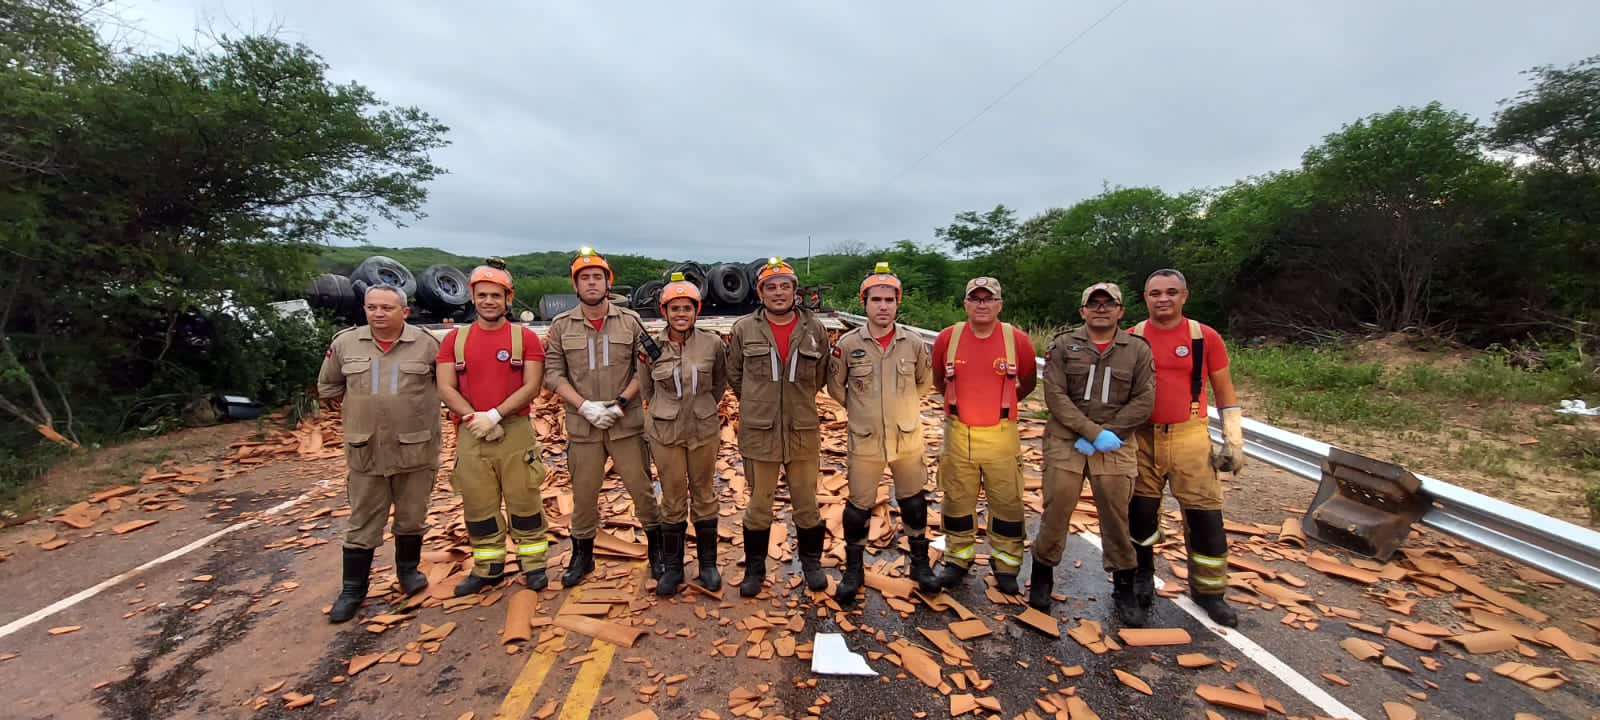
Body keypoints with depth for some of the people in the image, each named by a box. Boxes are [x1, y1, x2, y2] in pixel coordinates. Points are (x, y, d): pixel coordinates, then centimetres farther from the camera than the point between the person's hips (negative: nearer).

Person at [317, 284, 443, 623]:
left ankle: (408, 570, 34)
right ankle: (352, 589, 23)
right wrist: (359, 407, 8)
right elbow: (327, 386, 15)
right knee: (363, 523, 10)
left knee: (412, 517, 13)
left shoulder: (426, 344, -6)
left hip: (415, 449, -1)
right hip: (365, 451, 1)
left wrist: (417, 406, 2)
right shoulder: (345, 343, 1)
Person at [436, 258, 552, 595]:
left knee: (524, 501, 5)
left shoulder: (525, 337, -1)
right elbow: (445, 388, 2)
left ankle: (534, 565, 19)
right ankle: (487, 567, 28)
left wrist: (494, 415, -15)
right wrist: (474, 418, -11)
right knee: (478, 505, 12)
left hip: (516, 431, -3)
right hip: (470, 435, 3)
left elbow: (531, 387, -8)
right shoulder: (454, 339, 8)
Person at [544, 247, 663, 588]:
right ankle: (582, 555, 31)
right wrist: (585, 406, -12)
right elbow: (553, 374, 0)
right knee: (583, 493, 12)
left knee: (641, 487, 6)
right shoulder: (561, 325, 2)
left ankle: (656, 547, 26)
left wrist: (621, 402, -12)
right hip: (582, 425, 1)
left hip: (626, 423, -1)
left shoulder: (630, 321, 0)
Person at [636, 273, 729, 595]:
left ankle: (708, 564, 27)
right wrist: (669, 411, 10)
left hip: (704, 431, 0)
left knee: (704, 496, 12)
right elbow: (646, 390, 8)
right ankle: (673, 567, 25)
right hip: (665, 432, 0)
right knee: (673, 500, 9)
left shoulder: (713, 343, -7)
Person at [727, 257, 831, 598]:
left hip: (803, 430, 1)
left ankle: (811, 561, 34)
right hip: (758, 431, -1)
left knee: (806, 501, 13)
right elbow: (734, 376, 8)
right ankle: (755, 566, 29)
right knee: (759, 502, 12)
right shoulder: (743, 329, -3)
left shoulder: (815, 330, 0)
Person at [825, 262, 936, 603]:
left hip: (907, 438, 2)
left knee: (913, 501, 14)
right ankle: (854, 569, 27)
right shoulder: (848, 343, -10)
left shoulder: (914, 343, -5)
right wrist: (859, 408, 6)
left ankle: (920, 562, 36)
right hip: (865, 440, -1)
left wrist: (901, 405, 10)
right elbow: (835, 385, 5)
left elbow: (925, 382, 13)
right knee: (858, 505, 7)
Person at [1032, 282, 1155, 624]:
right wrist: (1094, 432, -14)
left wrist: (1107, 433, -11)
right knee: (1056, 510, 3)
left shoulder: (1138, 350, 6)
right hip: (1065, 441, -1)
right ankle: (1042, 574, 23)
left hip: (1116, 447, 1)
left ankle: (1124, 587, 25)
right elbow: (1055, 395, -6)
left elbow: (1144, 401, 0)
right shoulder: (1063, 345, 2)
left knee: (1117, 516, 6)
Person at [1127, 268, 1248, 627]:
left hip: (1190, 438, 0)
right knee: (1141, 511, 10)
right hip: (1142, 438, 1)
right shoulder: (1132, 339, 0)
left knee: (1205, 515, 2)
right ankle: (1142, 575, 31)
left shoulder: (1205, 338, -1)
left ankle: (1208, 591, 20)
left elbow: (1225, 393, 6)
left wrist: (1233, 440, 1)